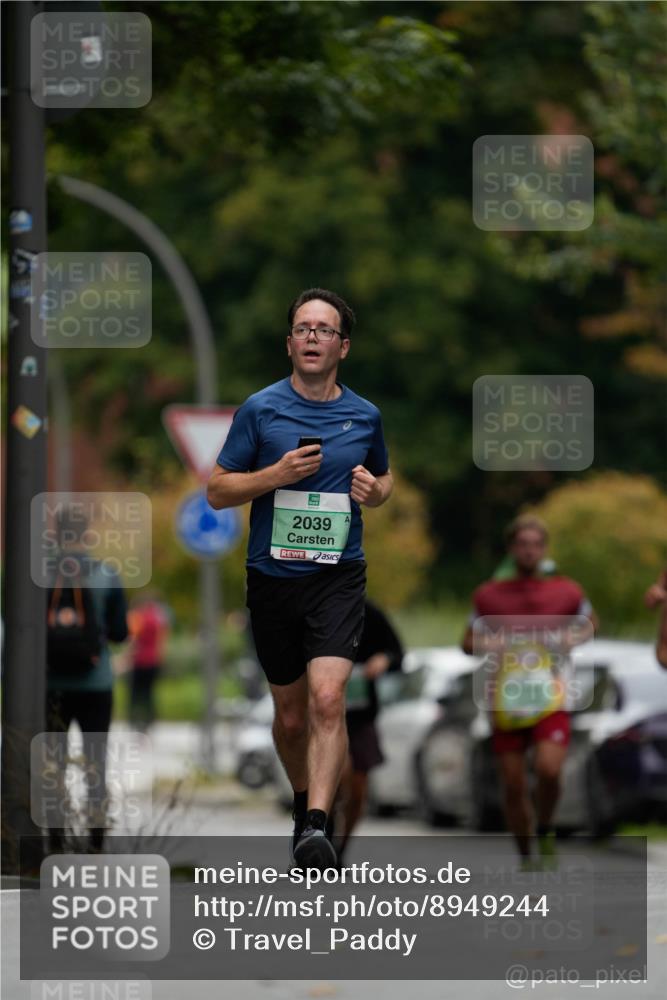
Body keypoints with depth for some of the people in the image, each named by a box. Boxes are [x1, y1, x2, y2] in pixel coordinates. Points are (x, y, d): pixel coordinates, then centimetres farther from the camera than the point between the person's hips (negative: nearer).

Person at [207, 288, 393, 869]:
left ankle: (316, 828, -27)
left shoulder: (365, 416, 5)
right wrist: (278, 473, -15)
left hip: (338, 577, -1)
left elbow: (384, 478, 23)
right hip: (273, 577, 1)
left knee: (327, 698, -20)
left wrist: (375, 490, -1)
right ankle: (304, 802, 37)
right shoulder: (261, 409, -1)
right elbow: (218, 490, 1)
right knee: (291, 715, 10)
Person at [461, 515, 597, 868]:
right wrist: (483, 645, -12)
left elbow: (590, 621, 20)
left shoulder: (566, 591, 2)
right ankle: (525, 858, 20)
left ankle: (545, 830, 8)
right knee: (513, 786, 2)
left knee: (548, 770, -22)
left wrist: (575, 637, -3)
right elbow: (467, 642, 11)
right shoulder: (489, 595, 3)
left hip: (550, 700, -1)